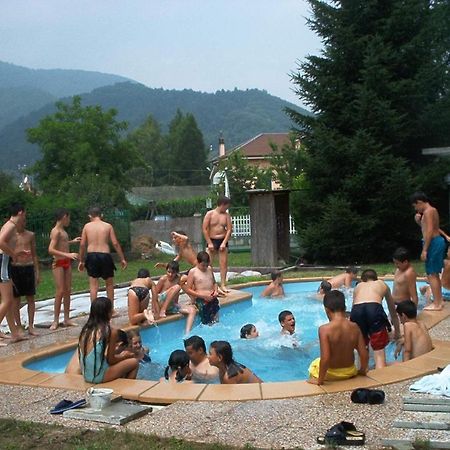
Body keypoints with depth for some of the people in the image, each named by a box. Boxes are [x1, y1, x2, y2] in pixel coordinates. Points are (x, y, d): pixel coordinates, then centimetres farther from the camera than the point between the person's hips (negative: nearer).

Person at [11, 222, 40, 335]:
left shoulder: (30, 235, 9)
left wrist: (37, 273, 11)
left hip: (28, 267, 3)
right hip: (15, 267, -3)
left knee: (31, 298, 3)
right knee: (16, 300, 3)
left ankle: (31, 327, 9)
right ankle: (19, 327, 11)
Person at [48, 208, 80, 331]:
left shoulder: (63, 231, 13)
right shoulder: (56, 231, -14)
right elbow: (51, 250, -23)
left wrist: (72, 241, 34)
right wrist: (68, 254, -29)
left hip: (67, 262, 9)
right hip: (58, 263, -9)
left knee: (68, 290, 8)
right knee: (60, 291, -9)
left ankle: (67, 319, 13)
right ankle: (56, 320, -3)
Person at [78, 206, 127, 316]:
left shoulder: (87, 226, 5)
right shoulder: (108, 226, 3)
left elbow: (82, 244, 3)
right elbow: (115, 243, -1)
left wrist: (81, 260, 12)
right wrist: (122, 259, 5)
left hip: (91, 255, 1)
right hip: (105, 255, 0)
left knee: (93, 285, 6)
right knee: (109, 284, 14)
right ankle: (111, 310, 19)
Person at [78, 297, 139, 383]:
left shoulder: (86, 330, 5)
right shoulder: (111, 331, -13)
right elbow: (110, 360, -9)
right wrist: (123, 356, 11)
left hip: (87, 375, 7)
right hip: (100, 376, -7)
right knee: (134, 361, 12)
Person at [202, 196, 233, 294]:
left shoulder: (226, 215, 3)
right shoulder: (210, 214, -5)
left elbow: (229, 229, 0)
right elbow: (205, 229, -7)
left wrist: (224, 243, -9)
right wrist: (209, 243, -10)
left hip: (223, 241, 3)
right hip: (212, 241, -2)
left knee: (224, 263, 1)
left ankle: (223, 285, 7)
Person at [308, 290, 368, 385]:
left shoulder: (324, 329, -25)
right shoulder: (354, 327, -12)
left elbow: (325, 358, -28)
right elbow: (364, 355, -9)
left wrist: (320, 380, -16)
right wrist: (362, 370, 10)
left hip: (331, 374, -4)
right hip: (350, 372, 4)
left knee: (314, 365, 28)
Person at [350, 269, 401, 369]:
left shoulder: (358, 286, 37)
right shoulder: (382, 284, 36)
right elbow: (393, 311, 46)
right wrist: (397, 332, 59)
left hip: (356, 309, 2)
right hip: (374, 309, -2)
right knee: (379, 352, 1)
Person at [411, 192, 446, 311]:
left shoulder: (427, 212, -14)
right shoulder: (433, 210, 17)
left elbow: (429, 232, -22)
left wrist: (424, 250, -22)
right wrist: (419, 222, 8)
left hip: (433, 243, -10)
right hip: (438, 241, 10)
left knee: (431, 274, -7)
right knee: (435, 274, 18)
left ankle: (436, 304, -5)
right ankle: (439, 300, 25)